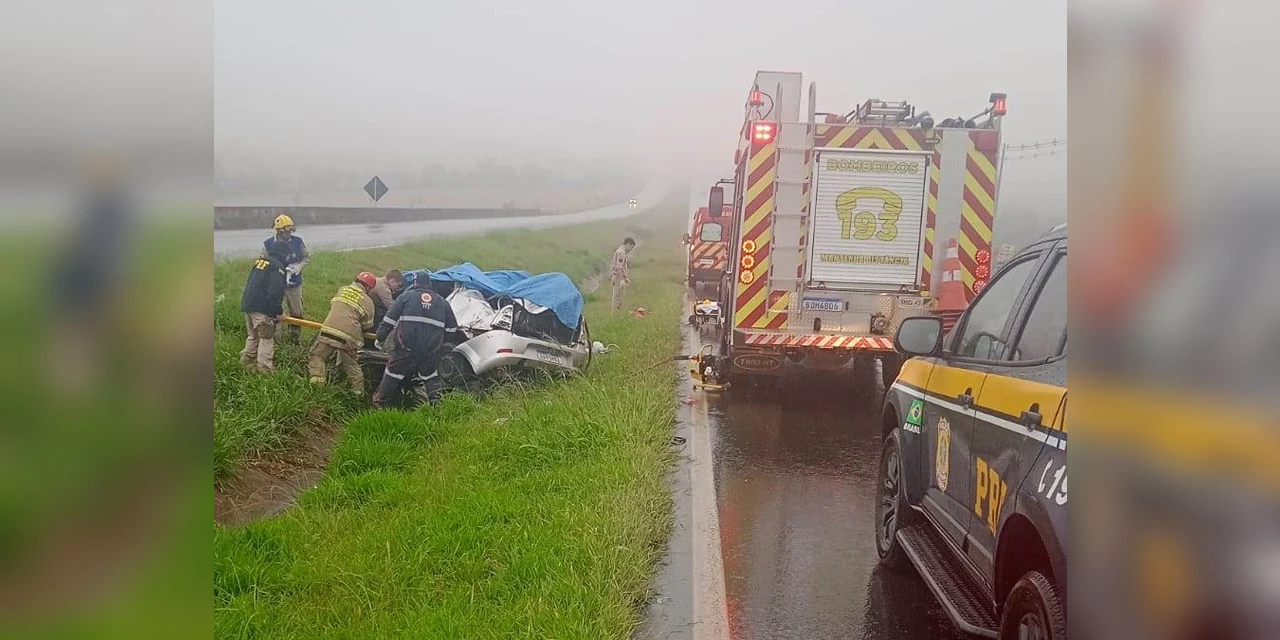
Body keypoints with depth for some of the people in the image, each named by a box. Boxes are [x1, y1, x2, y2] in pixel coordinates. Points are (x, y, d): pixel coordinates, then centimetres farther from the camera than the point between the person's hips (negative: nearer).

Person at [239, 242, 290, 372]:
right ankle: (264, 367, -4)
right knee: (266, 337, -2)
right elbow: (275, 292, -18)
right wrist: (278, 311, -10)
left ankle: (246, 361, 27)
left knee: (253, 336, 21)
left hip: (247, 304, 9)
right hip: (262, 308, -9)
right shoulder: (277, 266, -9)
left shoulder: (259, 262, 18)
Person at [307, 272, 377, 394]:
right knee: (350, 363, 21)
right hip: (350, 335, 0)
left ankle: (316, 383, -4)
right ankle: (358, 389, 21)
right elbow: (367, 325, 9)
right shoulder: (368, 301, 8)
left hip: (330, 329, 0)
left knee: (317, 356, 12)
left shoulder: (342, 289, 15)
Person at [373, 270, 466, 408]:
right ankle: (437, 403, 9)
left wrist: (380, 338, 11)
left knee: (394, 372, 11)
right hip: (430, 349, 2)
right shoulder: (441, 301, 16)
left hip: (405, 346, -2)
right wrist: (439, 342, 28)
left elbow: (389, 320, 3)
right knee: (431, 376, 20)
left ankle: (380, 403, 20)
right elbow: (451, 329, 18)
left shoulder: (406, 296, 7)